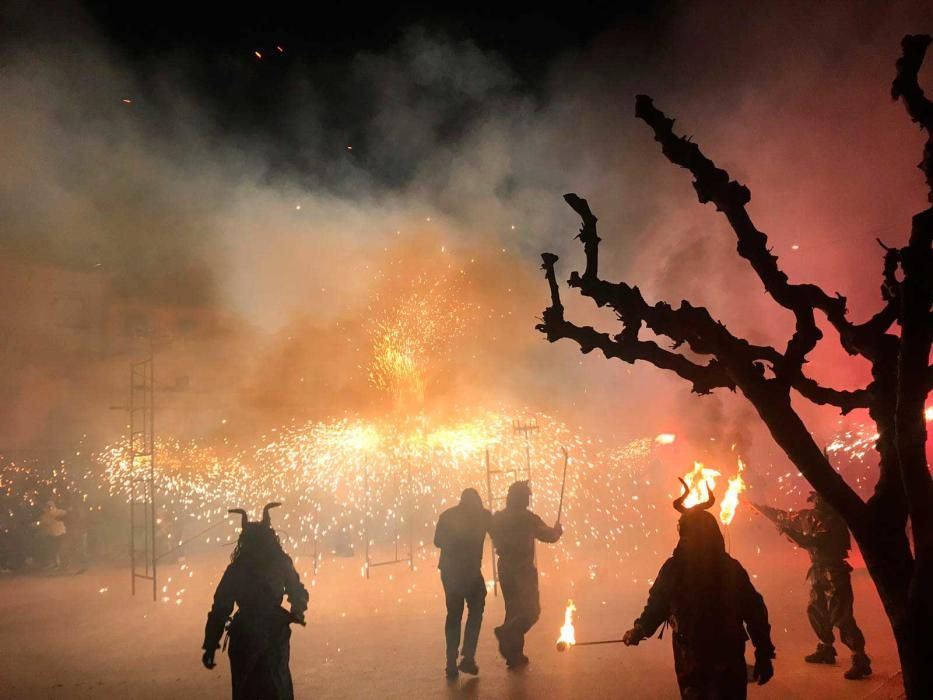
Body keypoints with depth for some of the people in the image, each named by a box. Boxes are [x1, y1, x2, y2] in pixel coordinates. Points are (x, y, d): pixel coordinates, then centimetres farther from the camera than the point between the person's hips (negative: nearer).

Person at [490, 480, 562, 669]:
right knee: (531, 611, 1)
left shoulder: (497, 518, 2)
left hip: (505, 569, 6)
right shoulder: (528, 518, -13)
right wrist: (557, 530, 16)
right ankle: (506, 633, -21)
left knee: (514, 611, 16)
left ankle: (514, 654, 15)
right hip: (523, 570, -6)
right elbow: (550, 536, -5)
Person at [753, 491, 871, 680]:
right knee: (815, 611, 18)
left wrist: (787, 531, -26)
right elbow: (786, 517, 17)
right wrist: (759, 508, 20)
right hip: (818, 572, 9)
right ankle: (826, 649, 34)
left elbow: (813, 542, -29)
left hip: (834, 572, -9)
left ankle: (861, 661, -9)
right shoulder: (811, 516, 4)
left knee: (840, 617, -12)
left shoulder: (832, 520, -21)